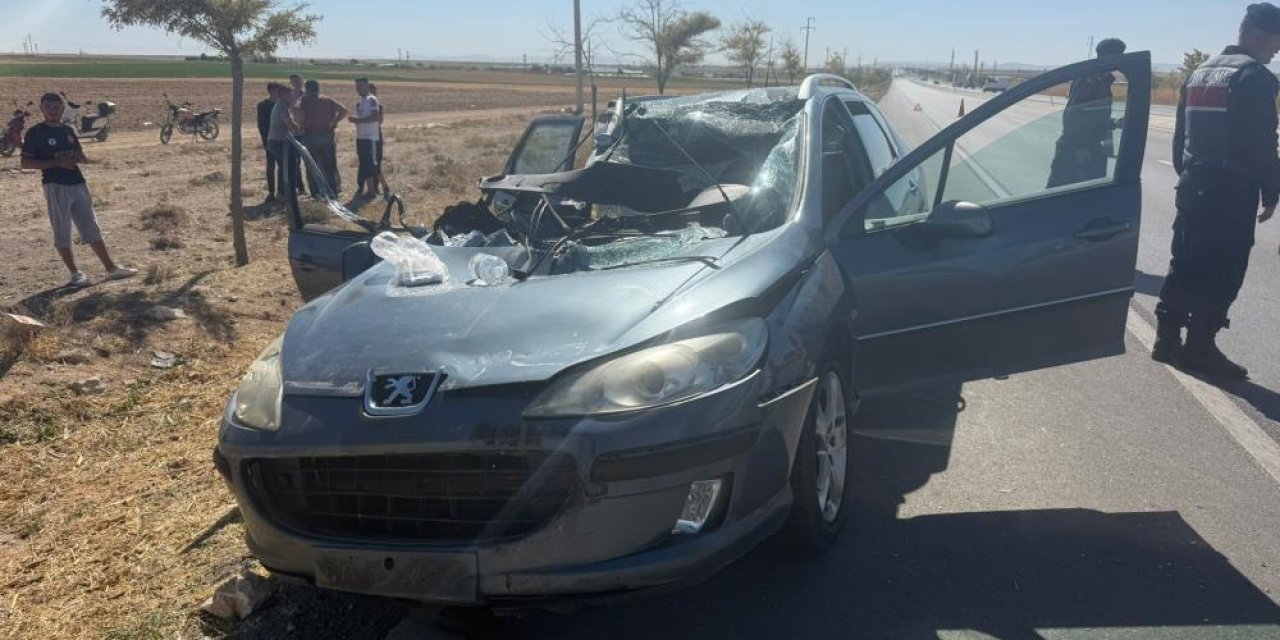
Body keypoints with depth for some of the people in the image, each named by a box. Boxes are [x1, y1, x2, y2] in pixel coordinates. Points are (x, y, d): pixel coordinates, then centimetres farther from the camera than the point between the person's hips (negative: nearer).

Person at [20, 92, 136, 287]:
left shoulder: (68, 130, 14)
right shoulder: (35, 133, -3)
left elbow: (83, 158, 23)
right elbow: (26, 163, -9)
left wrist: (79, 157, -2)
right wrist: (57, 162, -17)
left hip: (78, 183, 6)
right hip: (55, 186, -5)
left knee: (92, 229, 8)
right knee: (62, 233, 0)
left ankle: (111, 268, 12)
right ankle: (75, 273, 7)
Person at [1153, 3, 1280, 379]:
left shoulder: (1200, 72, 14)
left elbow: (1180, 136, 17)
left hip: (1193, 187, 8)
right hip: (1232, 193, -8)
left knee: (1184, 266, 12)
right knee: (1221, 274, -2)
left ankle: (1167, 339, 14)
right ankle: (1200, 347, 1)